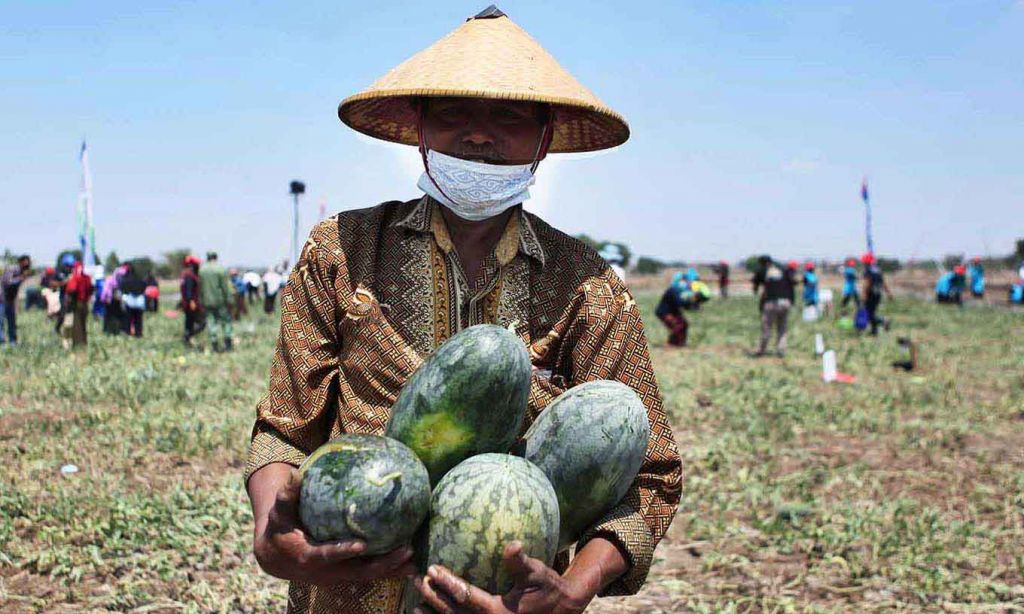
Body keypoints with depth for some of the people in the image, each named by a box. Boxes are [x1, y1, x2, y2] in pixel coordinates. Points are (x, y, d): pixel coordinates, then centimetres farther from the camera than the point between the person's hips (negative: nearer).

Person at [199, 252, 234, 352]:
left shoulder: (201, 270, 3)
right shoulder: (220, 269, -10)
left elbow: (200, 288, 9)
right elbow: (225, 287, -11)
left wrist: (201, 301, 17)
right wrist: (229, 300, -6)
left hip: (207, 301, 3)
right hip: (220, 301, -3)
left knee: (211, 322, 6)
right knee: (226, 321, 8)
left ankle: (215, 345, 5)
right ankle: (228, 344, 6)